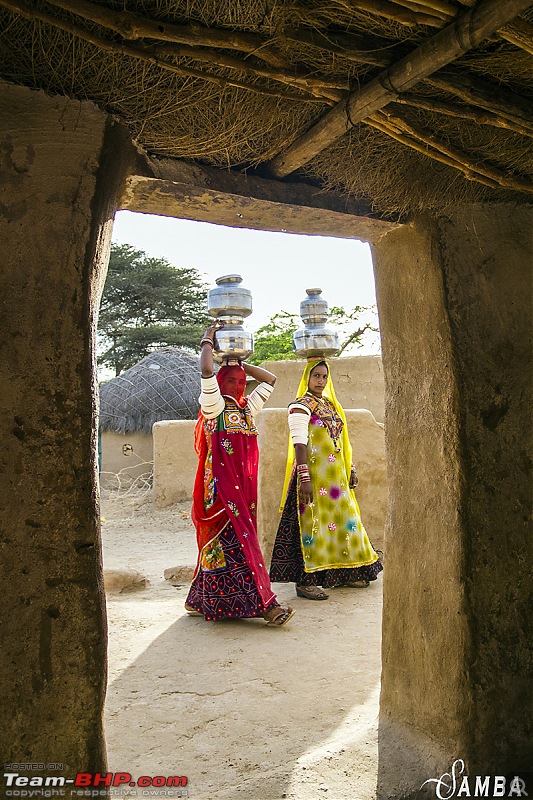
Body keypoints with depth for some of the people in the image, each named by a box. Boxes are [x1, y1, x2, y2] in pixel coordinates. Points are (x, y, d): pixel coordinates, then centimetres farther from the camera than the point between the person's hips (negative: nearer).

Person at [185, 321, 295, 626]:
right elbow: (207, 372, -18)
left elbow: (270, 379, 24)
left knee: (223, 540, 10)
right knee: (238, 538, -10)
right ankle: (265, 603, -11)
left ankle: (200, 599, 22)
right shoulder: (214, 406, -3)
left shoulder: (247, 407, 16)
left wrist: (239, 362, 19)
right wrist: (208, 340, -3)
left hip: (244, 484, 7)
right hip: (222, 484, -7)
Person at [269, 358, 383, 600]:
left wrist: (351, 469, 16)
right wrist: (304, 478, -23)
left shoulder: (331, 405, 16)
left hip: (335, 476, 8)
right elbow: (299, 444, -16)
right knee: (313, 522, -7)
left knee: (341, 518, 14)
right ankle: (305, 581, 1)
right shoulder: (301, 407, -8)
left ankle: (344, 573, 28)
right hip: (315, 475, -8)